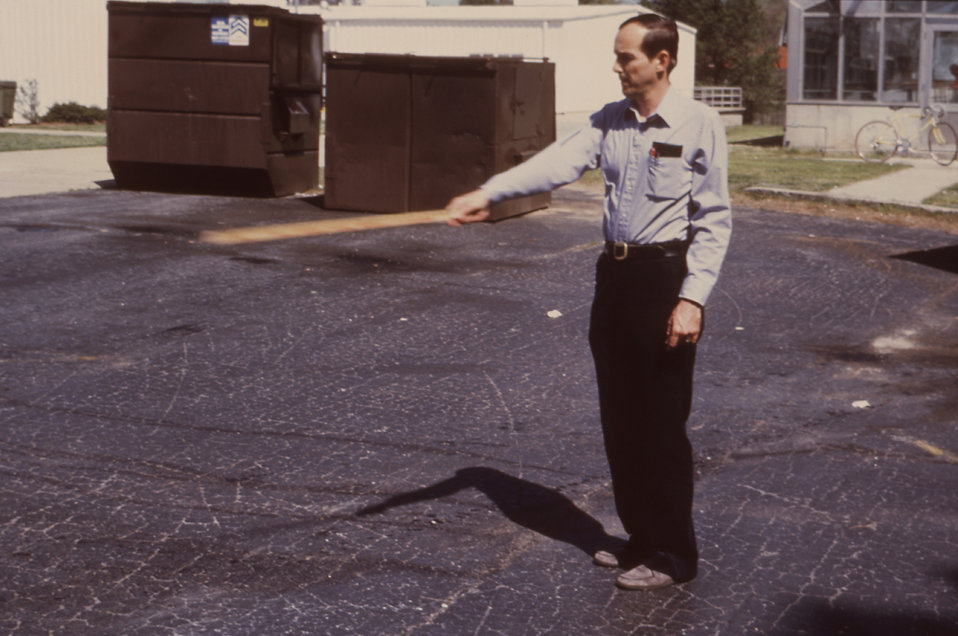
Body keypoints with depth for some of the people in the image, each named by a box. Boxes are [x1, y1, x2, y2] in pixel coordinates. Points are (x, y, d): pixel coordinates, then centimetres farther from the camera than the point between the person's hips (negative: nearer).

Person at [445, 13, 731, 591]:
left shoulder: (699, 125, -7)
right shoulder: (610, 121, 9)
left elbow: (714, 221, -8)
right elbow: (560, 162, -6)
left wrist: (693, 299, -16)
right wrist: (488, 194, -21)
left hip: (666, 275, -6)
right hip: (614, 275, 6)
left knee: (662, 423, -2)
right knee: (619, 418, 12)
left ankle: (675, 553, 11)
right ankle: (642, 537, 27)